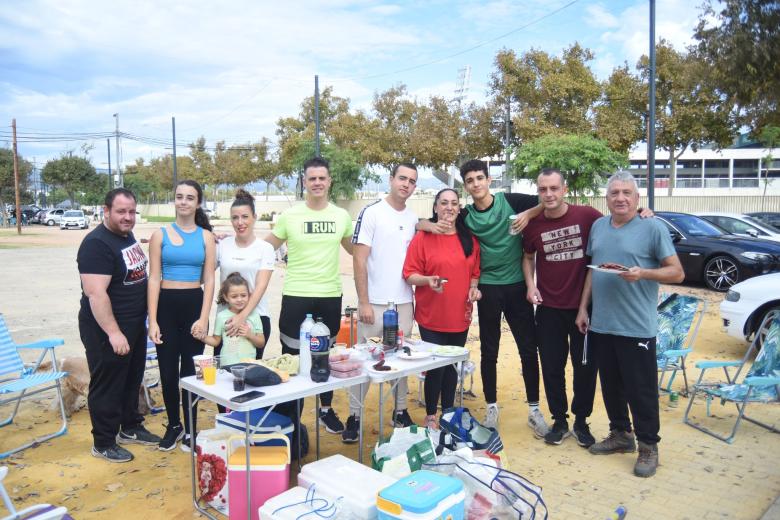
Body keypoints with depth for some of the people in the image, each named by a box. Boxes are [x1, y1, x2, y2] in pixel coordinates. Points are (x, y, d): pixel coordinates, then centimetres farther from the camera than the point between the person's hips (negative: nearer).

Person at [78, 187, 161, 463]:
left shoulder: (128, 236, 8)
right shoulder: (97, 244, -20)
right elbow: (96, 294, -26)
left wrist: (147, 318, 19)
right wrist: (113, 332, -28)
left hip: (135, 324, 9)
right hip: (107, 329, -9)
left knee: (132, 379, 20)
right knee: (107, 386, 4)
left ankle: (130, 428, 36)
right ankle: (103, 443, 18)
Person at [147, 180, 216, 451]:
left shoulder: (206, 236, 4)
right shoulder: (160, 234, 3)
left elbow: (209, 280, 1)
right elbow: (154, 279, -1)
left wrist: (204, 318, -8)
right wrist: (152, 320, -8)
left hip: (195, 305, 0)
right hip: (166, 305, 0)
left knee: (190, 370, 5)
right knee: (168, 370, 6)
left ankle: (190, 429, 21)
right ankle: (174, 425, 27)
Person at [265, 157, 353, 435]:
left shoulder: (342, 216, 4)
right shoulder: (289, 216, -3)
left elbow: (354, 250, 19)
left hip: (330, 296, 2)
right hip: (296, 296, -2)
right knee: (292, 356, 5)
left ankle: (326, 410, 32)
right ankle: (291, 414, 20)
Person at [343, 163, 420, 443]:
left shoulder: (414, 219, 9)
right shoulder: (371, 212, -7)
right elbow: (359, 260, -10)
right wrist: (364, 303, -13)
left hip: (404, 302, 5)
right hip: (375, 303, -4)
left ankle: (401, 411, 25)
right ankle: (354, 416, 13)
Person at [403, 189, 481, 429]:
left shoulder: (469, 239, 7)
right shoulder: (422, 237, -8)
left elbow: (474, 272, 16)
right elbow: (409, 274, -9)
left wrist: (473, 287, -3)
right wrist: (428, 280, -26)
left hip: (460, 316, 4)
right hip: (432, 317, -4)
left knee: (451, 365, 14)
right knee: (436, 366, 1)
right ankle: (430, 416, 21)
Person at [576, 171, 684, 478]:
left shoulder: (652, 228, -6)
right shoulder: (598, 226, 10)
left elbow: (676, 272, -6)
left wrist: (643, 273, -23)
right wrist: (583, 307, 13)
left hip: (637, 327, -5)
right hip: (601, 324, 5)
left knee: (641, 390, 3)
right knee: (611, 385, 16)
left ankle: (648, 446, 19)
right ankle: (620, 435, 33)